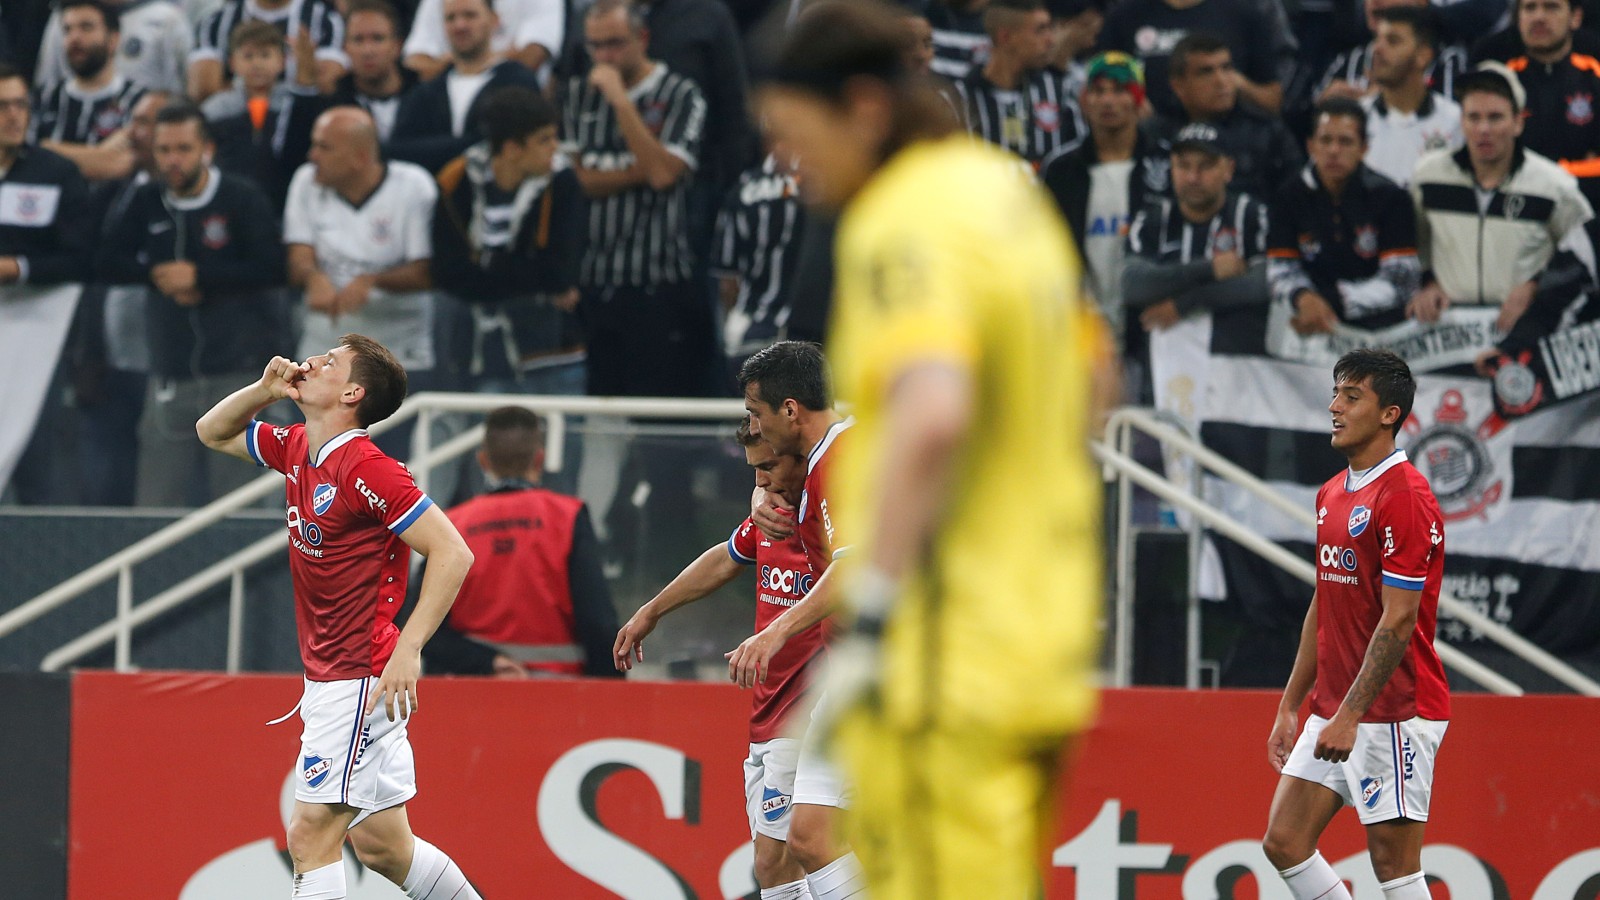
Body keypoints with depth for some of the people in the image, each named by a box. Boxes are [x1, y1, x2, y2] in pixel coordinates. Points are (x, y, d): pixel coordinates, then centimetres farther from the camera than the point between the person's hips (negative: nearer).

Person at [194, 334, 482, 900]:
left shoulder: (366, 469, -17)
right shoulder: (296, 449, 9)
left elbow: (452, 552, -21)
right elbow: (213, 431, 26)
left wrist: (407, 649, -27)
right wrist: (265, 389, 5)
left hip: (362, 680, -9)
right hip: (328, 682, 9)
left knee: (311, 837, -11)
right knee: (381, 846, 12)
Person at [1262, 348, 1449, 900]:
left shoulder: (1405, 498, -14)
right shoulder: (1332, 496, 14)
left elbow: (1397, 621, -19)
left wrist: (1349, 716, -21)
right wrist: (1290, 707, 18)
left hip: (1394, 714, -9)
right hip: (1334, 713, 9)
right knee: (1283, 842, 5)